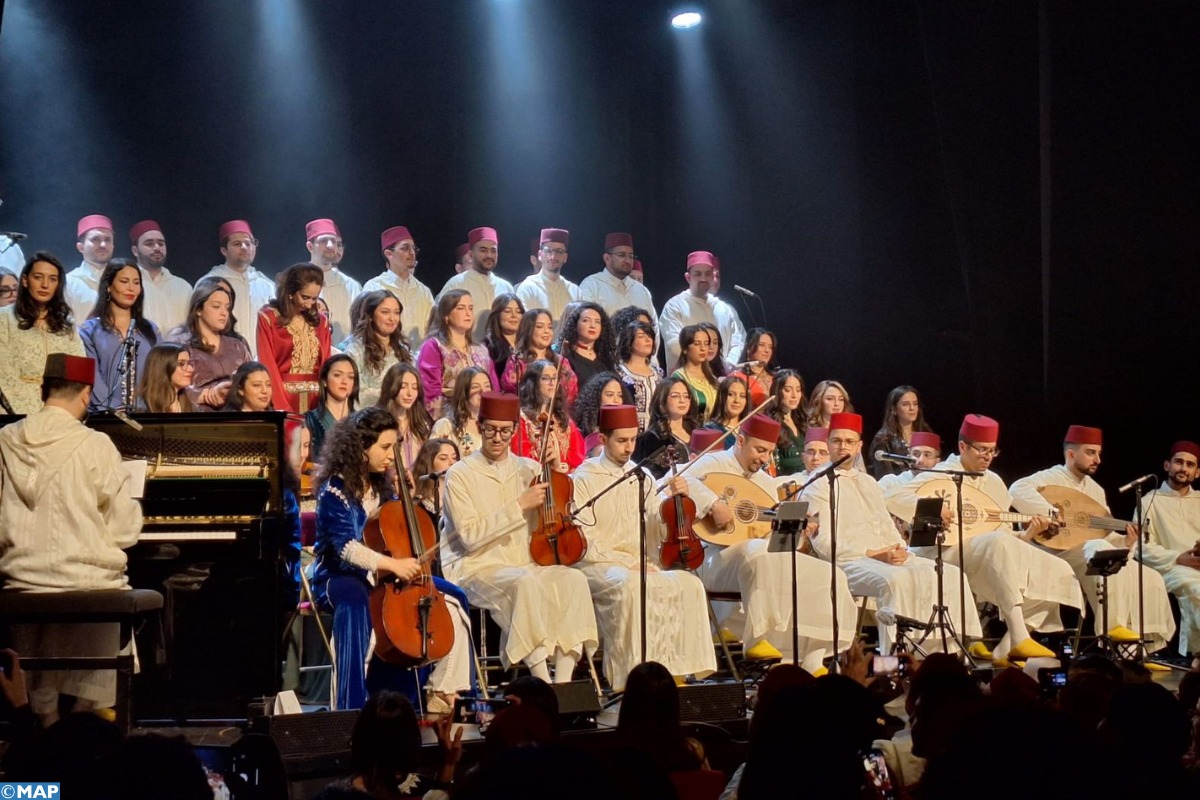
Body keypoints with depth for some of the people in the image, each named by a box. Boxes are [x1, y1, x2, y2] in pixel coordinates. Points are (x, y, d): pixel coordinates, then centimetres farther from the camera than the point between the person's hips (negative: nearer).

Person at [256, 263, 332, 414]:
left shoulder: (321, 322, 14)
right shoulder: (268, 319, 0)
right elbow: (268, 367, -5)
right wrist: (282, 409, -14)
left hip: (315, 402, 4)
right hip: (283, 398, -4)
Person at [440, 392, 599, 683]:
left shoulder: (528, 469, 13)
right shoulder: (459, 475, -2)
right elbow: (471, 536, -12)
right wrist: (520, 505, -16)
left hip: (526, 564, 5)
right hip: (476, 569, -5)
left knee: (572, 579, -25)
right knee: (525, 583, -35)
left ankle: (563, 680, -32)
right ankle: (543, 682, -35)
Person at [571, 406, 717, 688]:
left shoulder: (642, 478, 16)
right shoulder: (584, 480, -1)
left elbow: (658, 527, 10)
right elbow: (583, 542, -9)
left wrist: (674, 498, -9)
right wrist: (627, 564, -18)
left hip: (642, 565, 5)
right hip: (598, 565, -5)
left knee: (689, 584, -20)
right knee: (629, 586, -36)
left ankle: (677, 668, -18)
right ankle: (631, 677, -32)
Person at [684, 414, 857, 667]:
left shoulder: (767, 482, 21)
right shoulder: (714, 464, -2)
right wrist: (714, 504, -33)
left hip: (764, 557, 8)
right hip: (717, 561, -8)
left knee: (825, 576, -7)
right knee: (760, 551, -41)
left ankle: (810, 663, -9)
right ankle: (756, 640, -35)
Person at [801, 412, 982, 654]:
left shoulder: (869, 483, 25)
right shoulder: (818, 486, 2)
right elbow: (824, 543, -8)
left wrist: (900, 550, -1)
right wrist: (873, 554, -15)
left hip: (889, 558, 7)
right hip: (847, 562, -7)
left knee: (950, 574, -11)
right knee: (896, 579, -38)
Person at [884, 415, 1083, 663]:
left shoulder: (994, 483, 18)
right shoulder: (941, 476, -2)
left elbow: (1004, 533, 17)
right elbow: (892, 496, -14)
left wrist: (1029, 533, -3)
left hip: (993, 557, 7)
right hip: (948, 553, -7)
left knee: (1055, 573, -10)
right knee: (1000, 544, -38)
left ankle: (1005, 649, -14)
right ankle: (1019, 639, -44)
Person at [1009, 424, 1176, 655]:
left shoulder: (1095, 489, 20)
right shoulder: (1051, 478, -4)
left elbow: (1105, 536, 18)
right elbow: (1018, 490, -26)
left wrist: (1127, 541, -3)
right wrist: (1051, 513, -32)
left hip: (1097, 556, 8)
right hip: (1058, 554, -8)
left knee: (1151, 579, -6)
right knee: (1100, 550, -39)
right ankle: (1113, 626, -35)